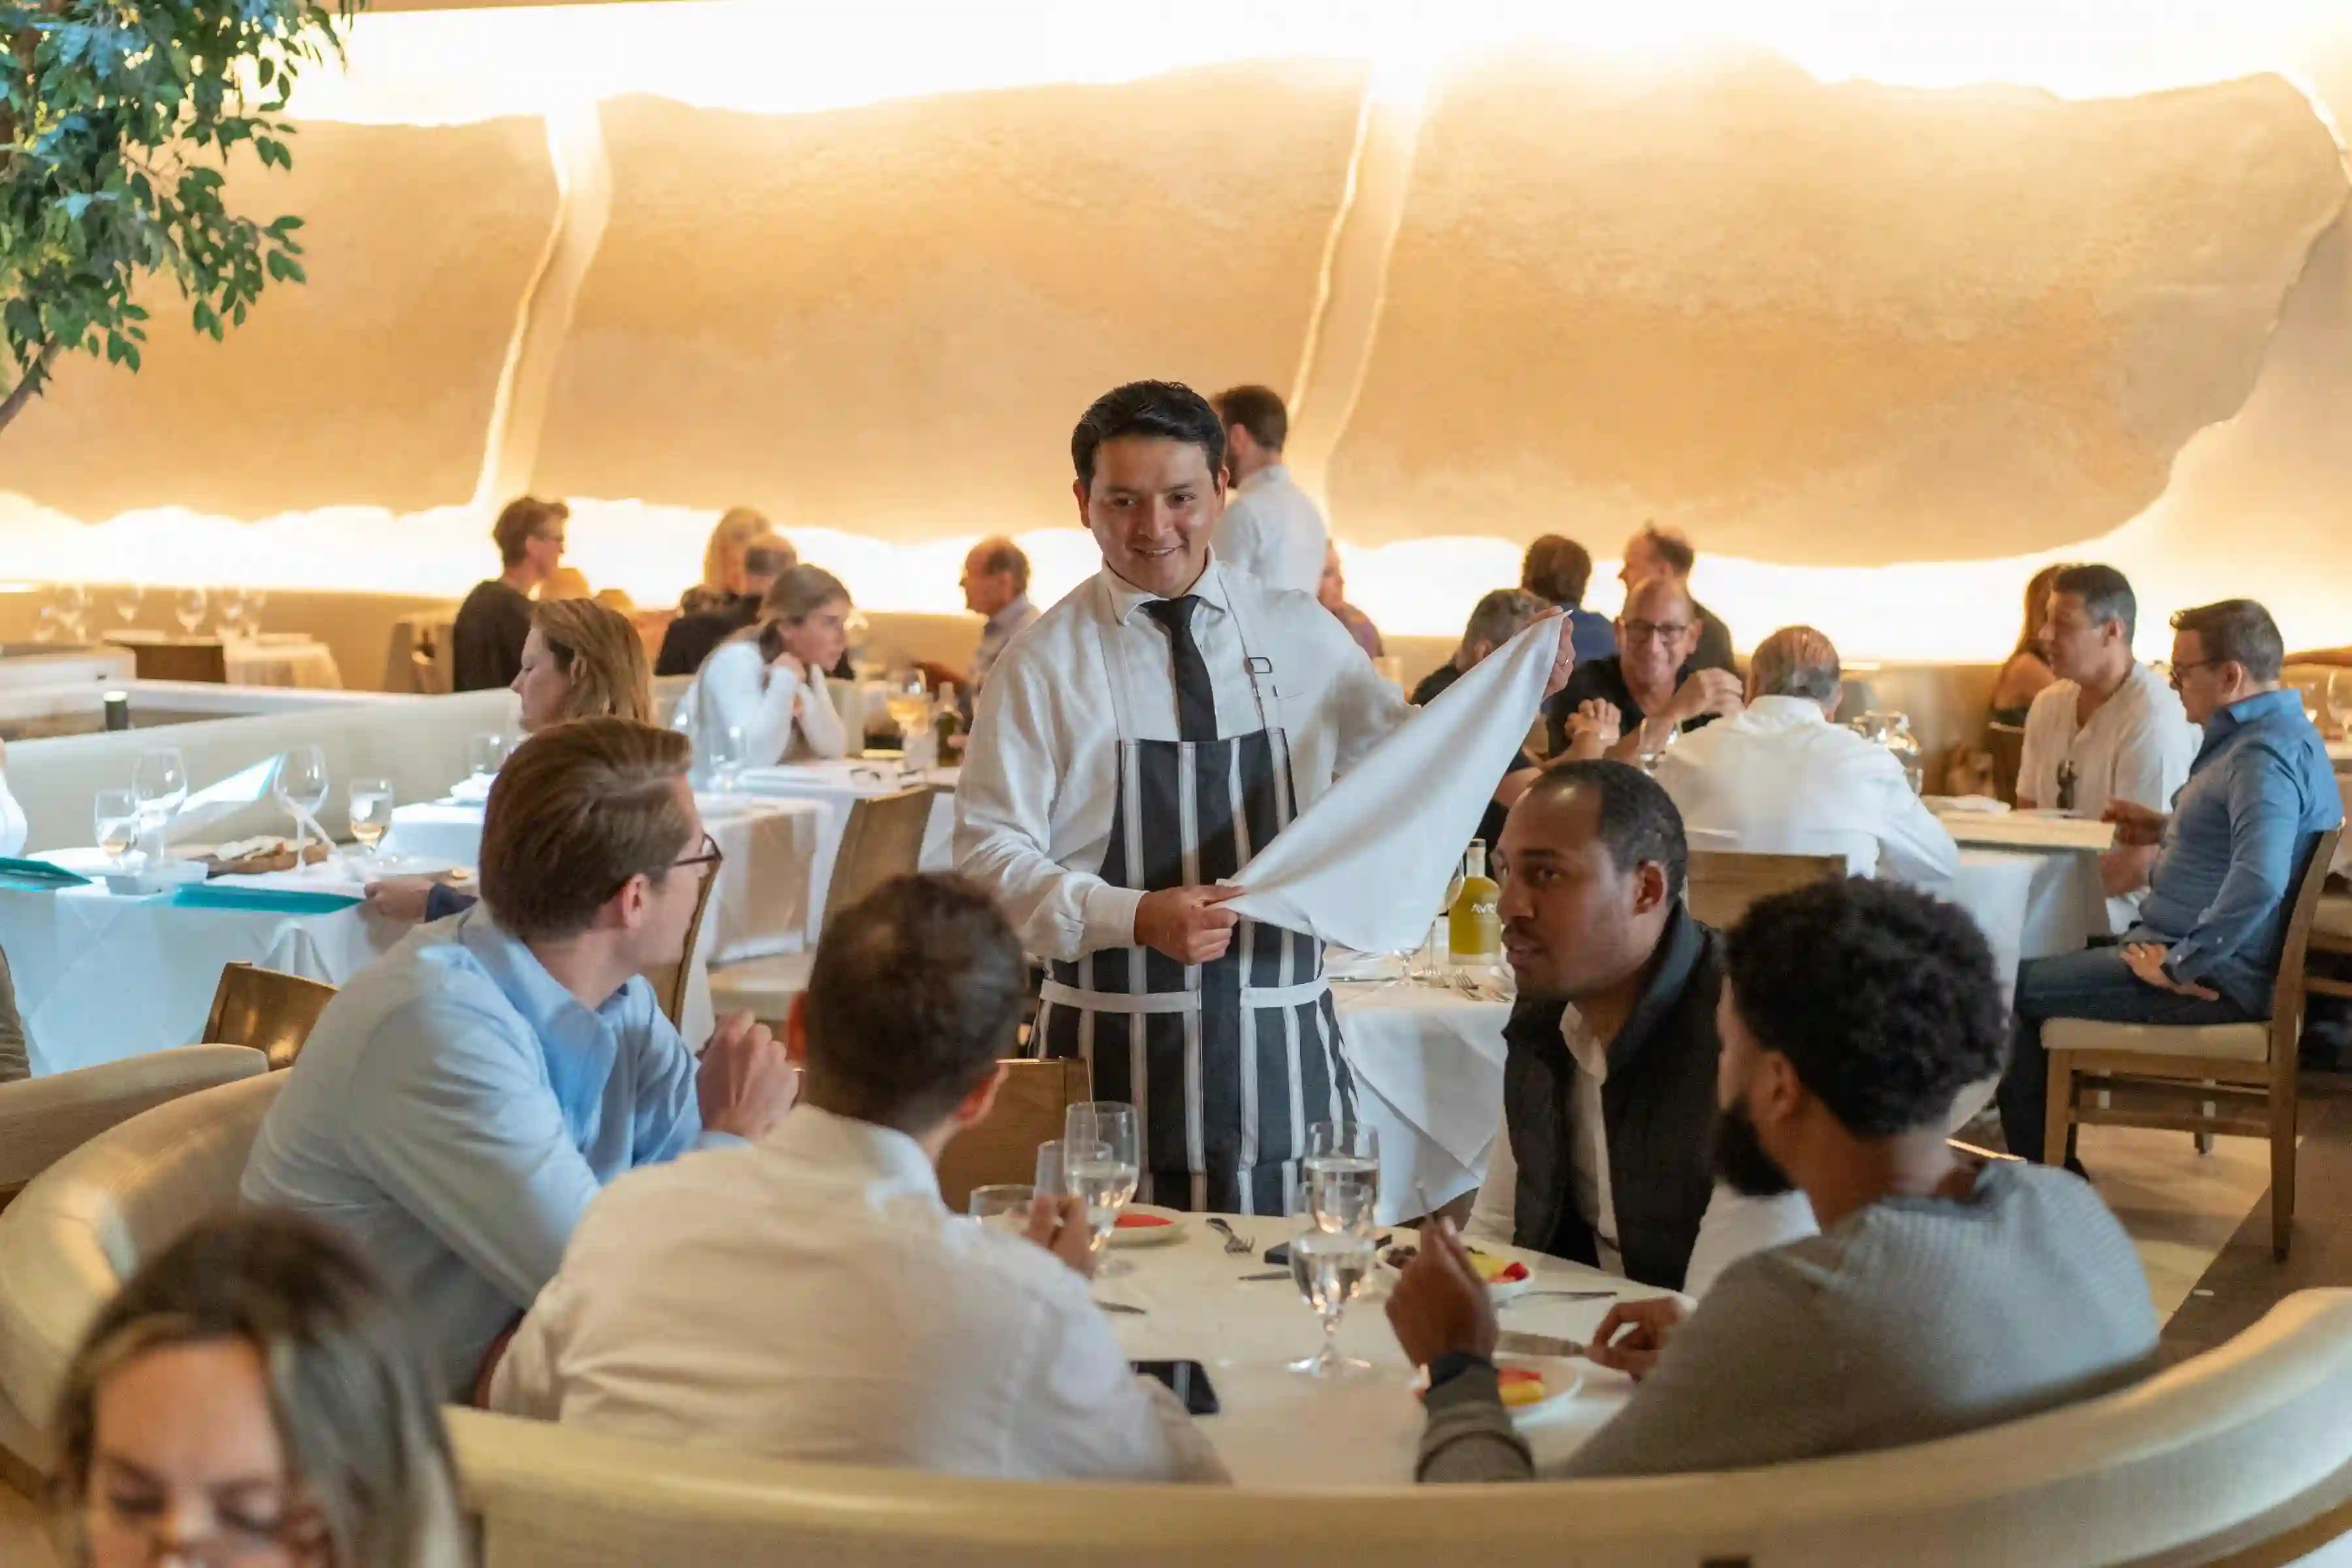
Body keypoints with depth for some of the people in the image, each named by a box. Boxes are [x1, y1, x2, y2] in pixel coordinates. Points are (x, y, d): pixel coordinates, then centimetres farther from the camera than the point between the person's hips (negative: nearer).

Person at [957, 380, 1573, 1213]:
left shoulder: (1298, 633, 7)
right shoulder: (1044, 663, -1)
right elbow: (988, 855, -4)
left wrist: (1514, 695, -1)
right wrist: (1136, 917, -17)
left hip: (1284, 1049, 2)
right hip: (1114, 1050, -2)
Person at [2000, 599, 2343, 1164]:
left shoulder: (2264, 755, -24)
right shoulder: (2274, 733, 11)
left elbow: (2258, 882, -39)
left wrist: (2179, 963, -29)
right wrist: (2167, 830, 18)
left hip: (2216, 980, -11)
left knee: (2010, 988, -7)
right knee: (2051, 965, 23)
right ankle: (2054, 1163, 25)